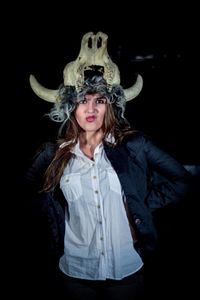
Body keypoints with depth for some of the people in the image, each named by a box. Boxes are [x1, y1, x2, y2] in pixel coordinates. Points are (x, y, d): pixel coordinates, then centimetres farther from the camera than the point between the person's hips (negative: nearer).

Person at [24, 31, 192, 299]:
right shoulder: (54, 154, -6)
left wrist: (145, 204, -8)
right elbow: (27, 192, 12)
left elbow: (181, 180, -2)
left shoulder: (134, 145, -10)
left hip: (128, 270, -1)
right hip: (74, 272, 1)